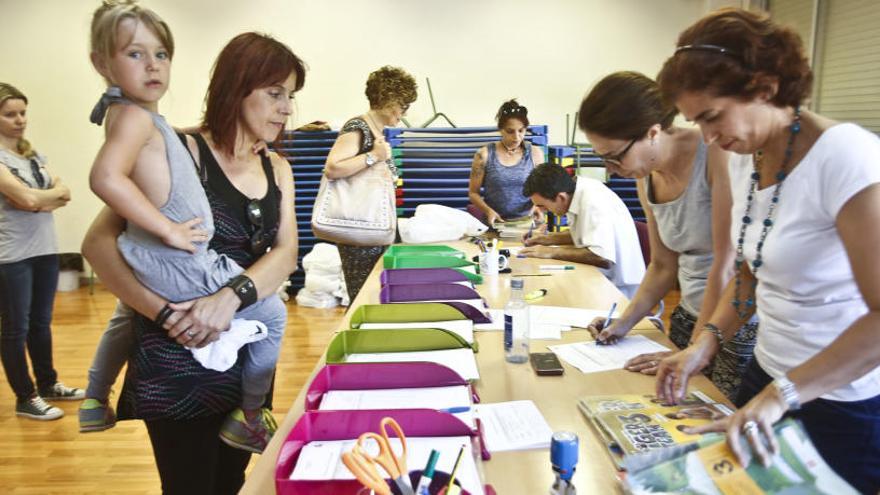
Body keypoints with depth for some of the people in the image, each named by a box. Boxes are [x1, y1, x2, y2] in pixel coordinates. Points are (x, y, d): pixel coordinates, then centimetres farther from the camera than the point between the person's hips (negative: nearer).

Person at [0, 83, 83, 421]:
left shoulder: (34, 154, 11)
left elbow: (64, 194, 4)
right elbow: (28, 199, -20)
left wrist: (42, 199, -14)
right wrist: (54, 192, -2)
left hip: (46, 250, 7)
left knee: (41, 322, 18)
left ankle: (48, 384, 31)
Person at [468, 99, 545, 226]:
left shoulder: (535, 153, 5)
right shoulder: (484, 155, 0)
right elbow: (473, 192, 5)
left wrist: (537, 205, -8)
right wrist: (488, 211, -12)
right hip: (495, 224, -1)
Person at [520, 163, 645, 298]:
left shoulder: (594, 203, -24)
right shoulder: (579, 188, 1)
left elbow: (603, 258, -33)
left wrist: (551, 252, -24)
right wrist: (545, 239, 5)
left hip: (619, 286, -8)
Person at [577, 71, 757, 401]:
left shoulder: (716, 154, -19)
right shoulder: (646, 178, 3)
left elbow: (728, 266, -20)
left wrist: (695, 353, -16)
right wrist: (624, 323, 3)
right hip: (689, 316, 7)